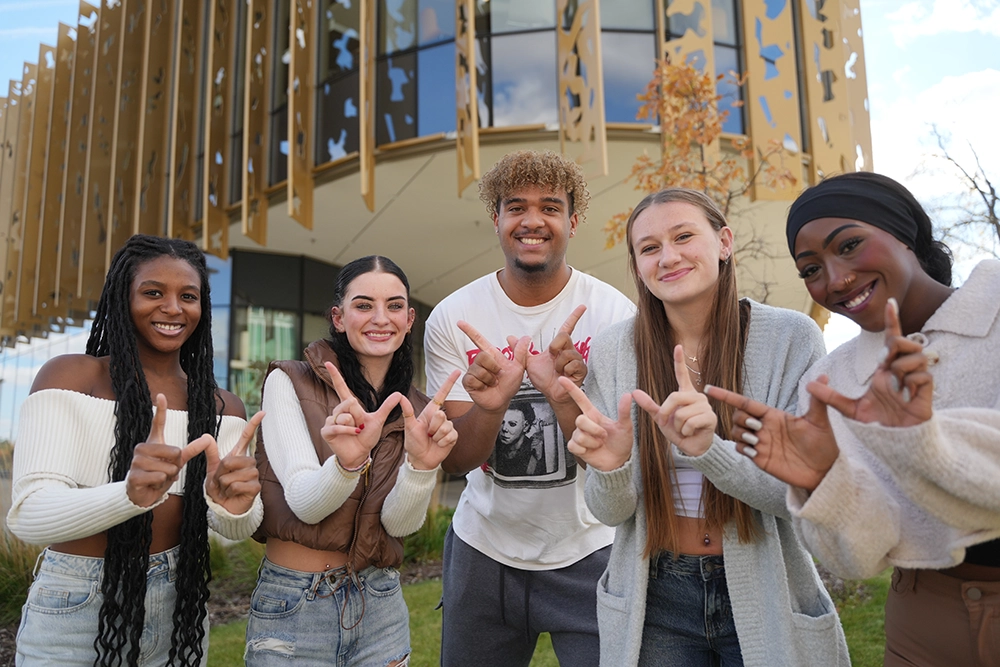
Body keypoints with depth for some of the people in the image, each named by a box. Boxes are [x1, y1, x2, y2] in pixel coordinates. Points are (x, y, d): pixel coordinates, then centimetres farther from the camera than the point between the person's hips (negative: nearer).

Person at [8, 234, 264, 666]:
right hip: (74, 608, -3)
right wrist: (130, 494, -40)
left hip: (178, 607, 4)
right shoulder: (70, 378, -10)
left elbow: (237, 529, -9)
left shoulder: (222, 407, 0)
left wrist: (234, 504, -33)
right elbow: (28, 516, -20)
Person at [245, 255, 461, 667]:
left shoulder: (414, 411, 2)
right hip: (292, 606, -3)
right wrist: (347, 461, -36)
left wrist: (422, 464, -28)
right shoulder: (289, 383, -8)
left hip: (381, 607, 4)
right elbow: (304, 502, -16)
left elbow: (401, 522, -9)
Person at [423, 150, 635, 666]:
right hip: (483, 550, 2)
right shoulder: (452, 318, -9)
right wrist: (490, 406, -31)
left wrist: (565, 397, -36)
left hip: (587, 552, -1)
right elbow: (455, 461, -10)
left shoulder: (614, 314, -13)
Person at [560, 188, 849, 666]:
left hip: (766, 600, -1)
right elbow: (612, 513, -5)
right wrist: (610, 469, -28)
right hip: (655, 599, 2)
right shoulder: (612, 351, -8)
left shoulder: (790, 337, -13)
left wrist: (709, 450, -32)